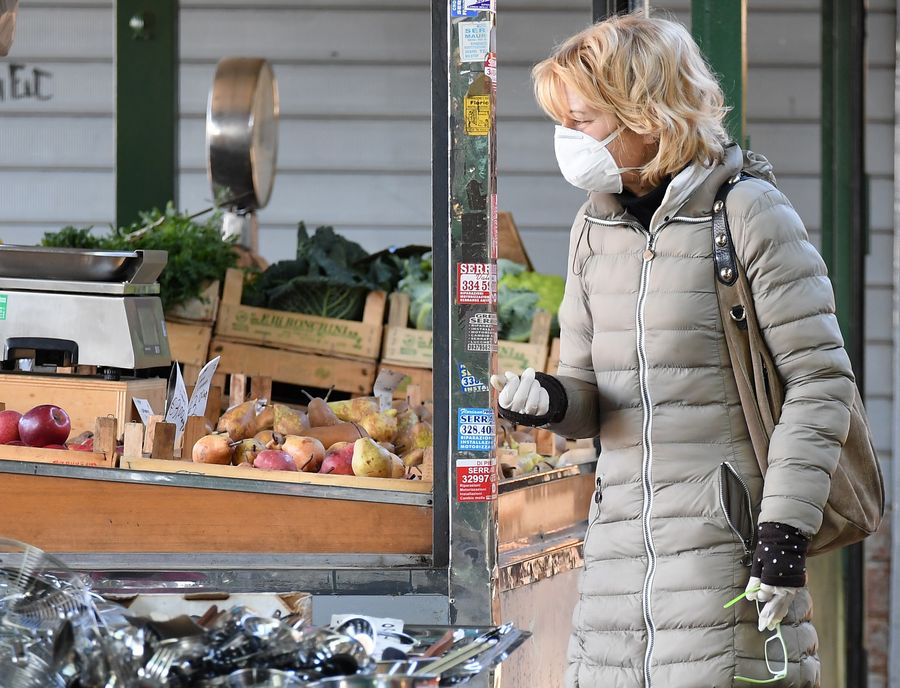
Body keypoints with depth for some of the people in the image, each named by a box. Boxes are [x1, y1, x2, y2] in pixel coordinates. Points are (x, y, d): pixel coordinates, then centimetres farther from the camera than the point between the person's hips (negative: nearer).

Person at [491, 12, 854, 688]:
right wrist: (550, 400, -6)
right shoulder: (595, 226, 14)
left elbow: (822, 381, -8)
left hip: (727, 536, -6)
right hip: (622, 535, 6)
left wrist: (785, 531, -13)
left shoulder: (748, 212, -6)